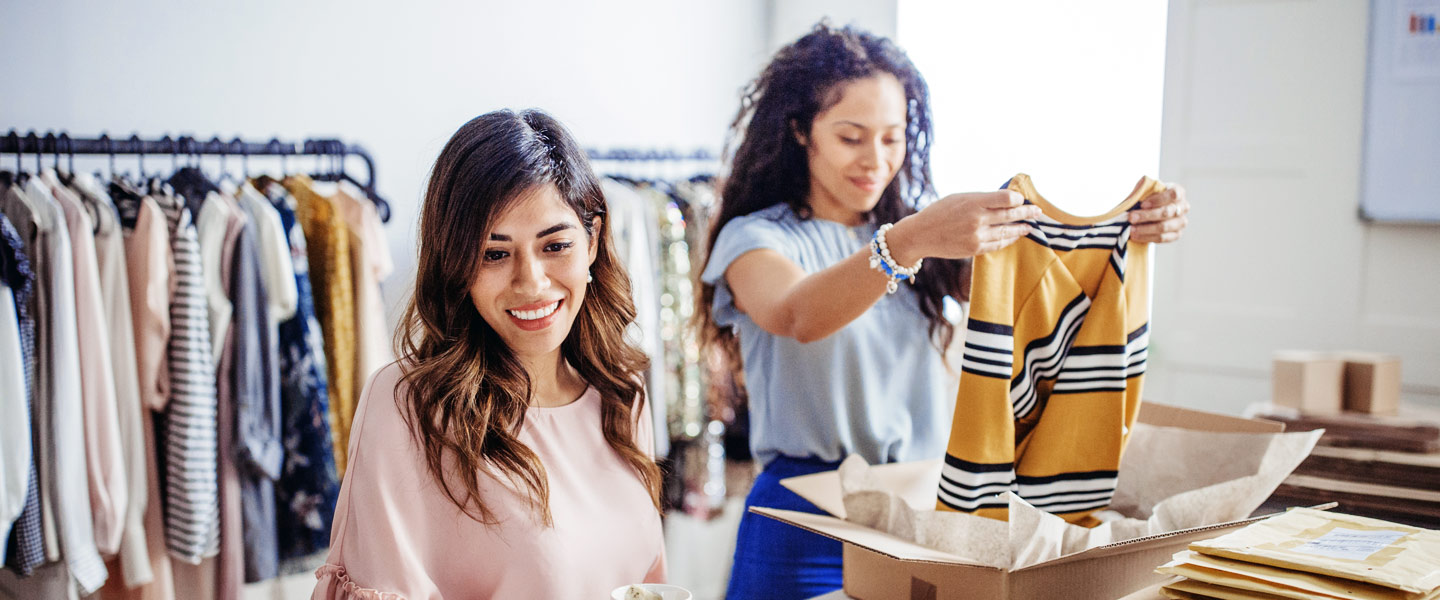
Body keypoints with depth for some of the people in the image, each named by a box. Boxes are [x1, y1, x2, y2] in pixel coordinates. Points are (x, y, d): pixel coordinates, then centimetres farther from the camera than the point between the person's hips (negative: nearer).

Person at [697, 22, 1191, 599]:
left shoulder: (923, 230, 10)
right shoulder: (754, 238, -6)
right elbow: (799, 316, -28)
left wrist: (1123, 227, -23)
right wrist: (908, 242, -44)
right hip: (808, 523, -4)